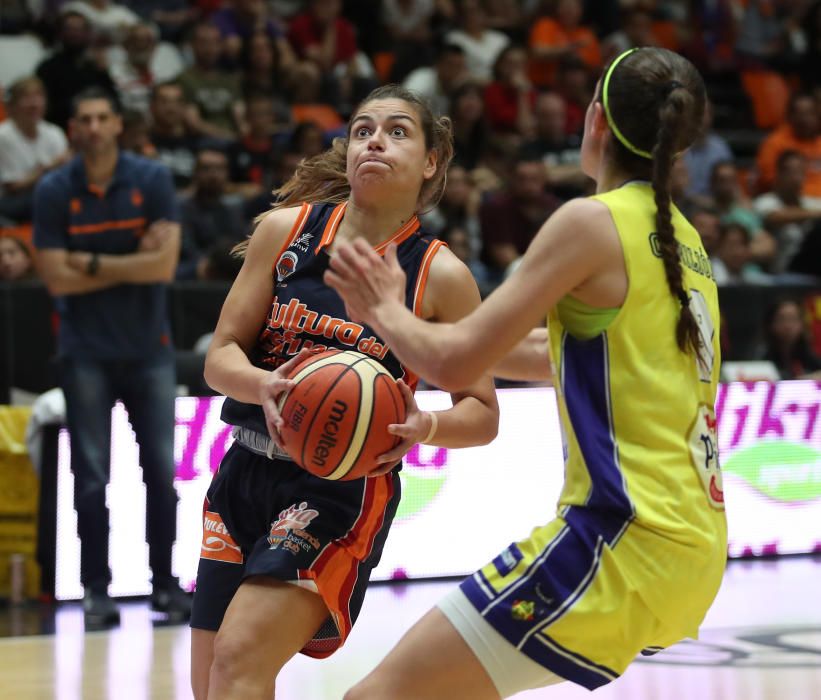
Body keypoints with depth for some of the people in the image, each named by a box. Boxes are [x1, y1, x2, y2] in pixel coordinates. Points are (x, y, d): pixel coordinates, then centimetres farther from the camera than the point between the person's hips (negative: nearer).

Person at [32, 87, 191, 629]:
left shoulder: (153, 179, -4)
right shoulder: (54, 191, -3)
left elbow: (164, 265, -14)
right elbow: (57, 278, -10)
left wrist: (93, 264, -13)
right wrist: (131, 264, -12)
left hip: (149, 347, 0)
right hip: (87, 353, 0)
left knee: (162, 470, 2)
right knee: (92, 477, -1)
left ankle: (165, 583, 13)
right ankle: (97, 590, 6)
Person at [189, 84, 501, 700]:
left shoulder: (441, 276, -6)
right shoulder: (285, 230, 2)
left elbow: (483, 415, -1)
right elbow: (221, 355, 2)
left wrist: (422, 427, -23)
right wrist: (264, 387, -21)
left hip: (342, 491, -4)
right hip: (247, 468, 4)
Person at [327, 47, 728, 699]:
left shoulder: (594, 221, -9)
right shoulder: (683, 239, 16)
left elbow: (454, 361, -10)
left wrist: (383, 308, 9)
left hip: (625, 541, -9)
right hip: (695, 552, 9)